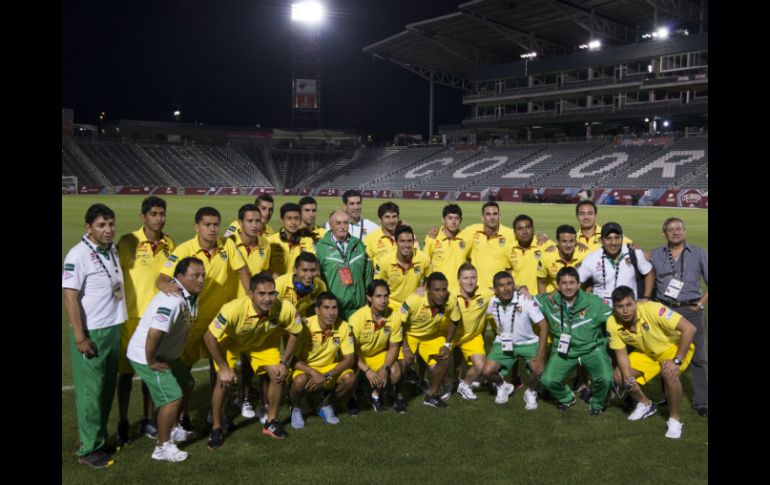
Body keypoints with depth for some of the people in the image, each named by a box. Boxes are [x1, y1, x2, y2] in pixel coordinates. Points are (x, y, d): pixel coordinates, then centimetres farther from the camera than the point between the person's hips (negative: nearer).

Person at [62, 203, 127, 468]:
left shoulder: (113, 250, 6)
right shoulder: (78, 255, -16)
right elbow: (69, 296, -17)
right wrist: (80, 337, -18)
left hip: (113, 328, 7)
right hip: (91, 332, -7)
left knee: (107, 388, 15)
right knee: (91, 390, 2)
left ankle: (100, 439, 29)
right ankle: (89, 449, 14)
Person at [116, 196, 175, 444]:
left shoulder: (169, 244, 3)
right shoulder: (128, 242, -11)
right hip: (131, 316, -4)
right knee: (126, 370, 6)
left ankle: (147, 420, 26)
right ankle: (123, 424, 19)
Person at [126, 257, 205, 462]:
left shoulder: (191, 296, 0)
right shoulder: (172, 300, -31)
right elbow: (154, 334, -38)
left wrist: (176, 352, 13)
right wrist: (151, 362, -26)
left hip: (166, 354, 10)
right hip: (145, 356, -10)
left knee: (187, 384, 21)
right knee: (172, 397, -10)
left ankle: (172, 429, 38)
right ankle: (163, 447, 6)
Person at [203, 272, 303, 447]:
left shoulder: (285, 309, -35)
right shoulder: (233, 309, -43)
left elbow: (295, 333, -12)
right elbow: (209, 337, -30)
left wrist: (285, 362, -12)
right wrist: (223, 367, -25)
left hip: (263, 341, 3)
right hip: (231, 340, -3)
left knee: (279, 375, -6)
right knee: (223, 380, -15)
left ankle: (271, 422, 17)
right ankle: (216, 429, 7)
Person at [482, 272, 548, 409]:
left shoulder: (526, 301, -24)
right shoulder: (492, 302, -15)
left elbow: (543, 325, -20)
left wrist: (541, 354, -27)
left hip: (528, 342, -2)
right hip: (504, 343, 2)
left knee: (538, 369, -28)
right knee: (487, 371, -15)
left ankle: (531, 392, 7)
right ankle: (503, 386, 21)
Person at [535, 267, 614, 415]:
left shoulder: (593, 302, -13)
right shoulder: (550, 302, -8)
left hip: (592, 349, -1)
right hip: (563, 350, 2)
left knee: (606, 379, -24)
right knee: (548, 380, -17)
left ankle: (597, 403, 13)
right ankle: (567, 398, 20)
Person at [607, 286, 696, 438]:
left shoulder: (652, 309, -36)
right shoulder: (612, 323, -22)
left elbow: (689, 328, -35)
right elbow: (621, 353, -10)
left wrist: (677, 361, -35)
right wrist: (628, 378, -26)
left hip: (674, 346, -5)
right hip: (645, 352, 5)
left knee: (669, 374, -34)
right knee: (618, 377, -8)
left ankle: (674, 419, -9)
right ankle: (645, 404, 20)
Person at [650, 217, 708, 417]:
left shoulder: (699, 254, 4)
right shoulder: (655, 255, 7)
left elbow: (708, 282, 3)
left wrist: (701, 304, -3)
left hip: (691, 311, -1)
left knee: (698, 357, 1)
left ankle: (702, 402, 8)